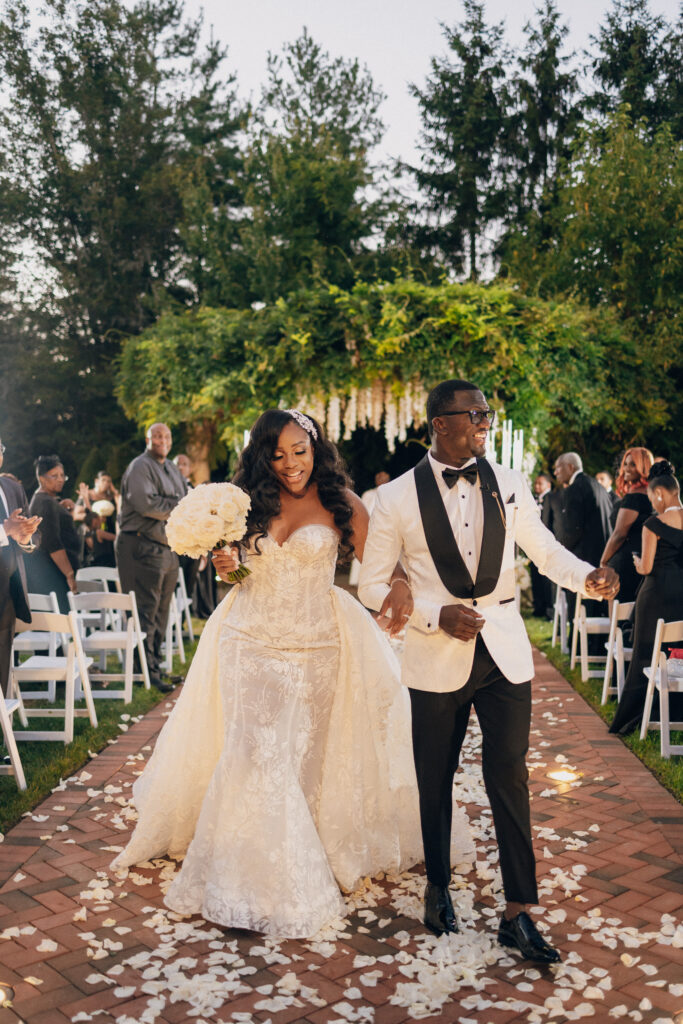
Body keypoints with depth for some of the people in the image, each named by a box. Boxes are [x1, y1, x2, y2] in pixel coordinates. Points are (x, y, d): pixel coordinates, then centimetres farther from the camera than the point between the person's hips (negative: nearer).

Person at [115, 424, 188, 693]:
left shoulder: (172, 469, 20)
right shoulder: (140, 467, -9)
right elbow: (145, 503, -22)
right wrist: (177, 506, -11)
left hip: (168, 547, 9)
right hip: (143, 547, -9)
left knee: (161, 609, 14)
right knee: (146, 610, -8)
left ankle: (155, 664, 24)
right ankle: (147, 671, -4)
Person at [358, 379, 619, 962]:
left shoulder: (508, 485, 1)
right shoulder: (398, 498, -8)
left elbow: (546, 551, 10)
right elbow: (372, 585, -3)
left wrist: (588, 577, -11)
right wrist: (437, 615, -16)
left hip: (505, 653, 2)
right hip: (437, 660, -1)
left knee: (510, 780, 4)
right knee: (435, 783, 14)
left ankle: (518, 914, 17)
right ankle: (438, 888, 37)